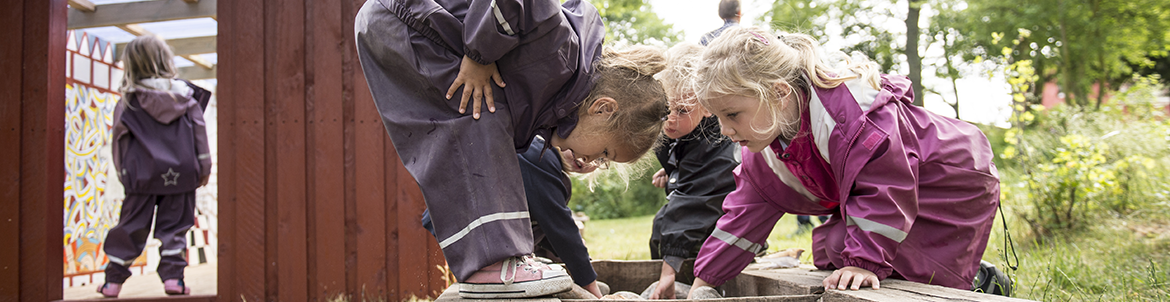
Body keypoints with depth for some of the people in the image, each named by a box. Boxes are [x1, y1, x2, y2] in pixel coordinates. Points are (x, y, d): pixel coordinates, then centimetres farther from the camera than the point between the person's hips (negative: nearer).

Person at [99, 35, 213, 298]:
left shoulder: (128, 101, -2)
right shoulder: (186, 95, 3)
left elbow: (120, 138, 2)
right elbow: (199, 132, 3)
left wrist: (122, 170, 13)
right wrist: (204, 166, 9)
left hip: (142, 174, 0)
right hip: (181, 172, 1)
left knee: (131, 225, 8)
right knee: (175, 224, 6)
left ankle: (114, 279, 15)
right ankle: (173, 276, -1)